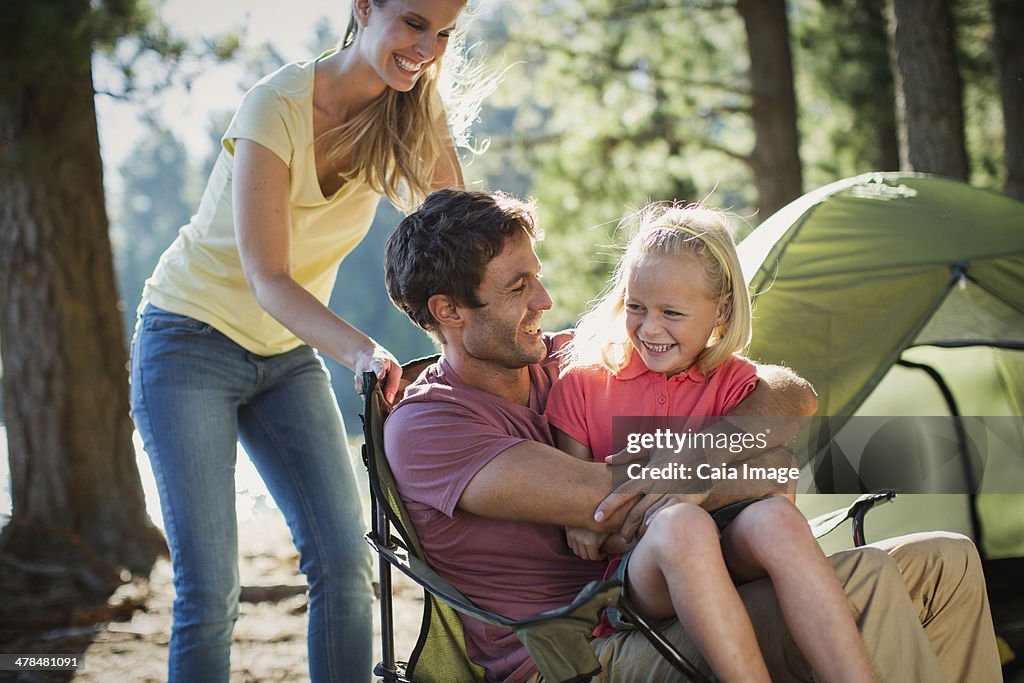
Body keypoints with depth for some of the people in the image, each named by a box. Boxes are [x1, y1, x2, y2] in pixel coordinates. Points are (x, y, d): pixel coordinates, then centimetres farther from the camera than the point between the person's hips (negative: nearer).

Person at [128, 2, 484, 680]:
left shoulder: (416, 111, -6)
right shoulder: (279, 105, -22)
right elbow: (268, 279, -25)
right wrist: (360, 350, -41)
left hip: (288, 356, 5)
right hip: (192, 343, -5)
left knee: (346, 562, -8)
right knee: (209, 591, -10)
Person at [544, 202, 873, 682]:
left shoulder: (736, 385, 10)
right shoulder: (580, 386, 10)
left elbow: (768, 485, -5)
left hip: (726, 557, 1)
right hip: (632, 579, -1)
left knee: (775, 517, -33)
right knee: (684, 524, -36)